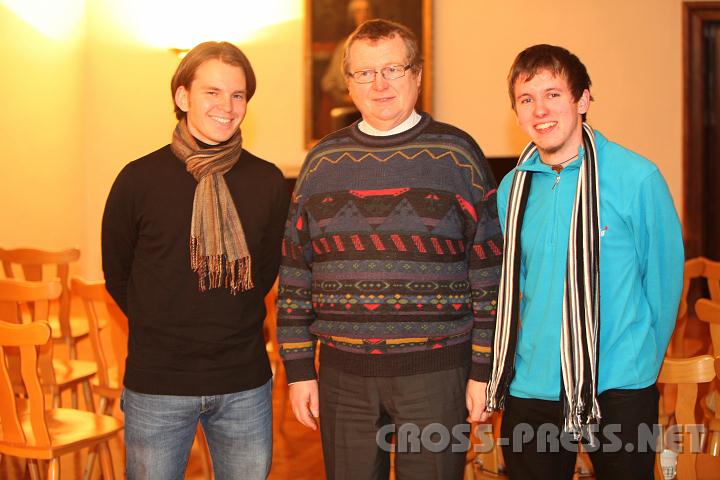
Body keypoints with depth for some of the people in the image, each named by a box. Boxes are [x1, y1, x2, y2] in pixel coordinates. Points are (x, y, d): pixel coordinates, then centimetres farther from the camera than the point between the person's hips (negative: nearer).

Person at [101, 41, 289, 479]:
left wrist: (235, 328, 9)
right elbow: (116, 274, 5)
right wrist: (162, 330, 8)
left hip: (245, 385, 2)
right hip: (157, 384, -2)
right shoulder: (139, 180, -6)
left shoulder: (268, 181, -1)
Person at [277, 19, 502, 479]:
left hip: (435, 372, -2)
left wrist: (484, 370, -4)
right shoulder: (323, 161, 7)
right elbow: (295, 271, 9)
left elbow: (490, 272, -1)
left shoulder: (457, 154, -1)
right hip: (343, 374, 3)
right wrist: (299, 369, 5)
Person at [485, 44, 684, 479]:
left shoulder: (637, 177, -9)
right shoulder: (512, 189, 3)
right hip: (530, 389, 4)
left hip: (619, 391, -3)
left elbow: (664, 278, -2)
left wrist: (644, 360, 5)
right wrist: (533, 354, 13)